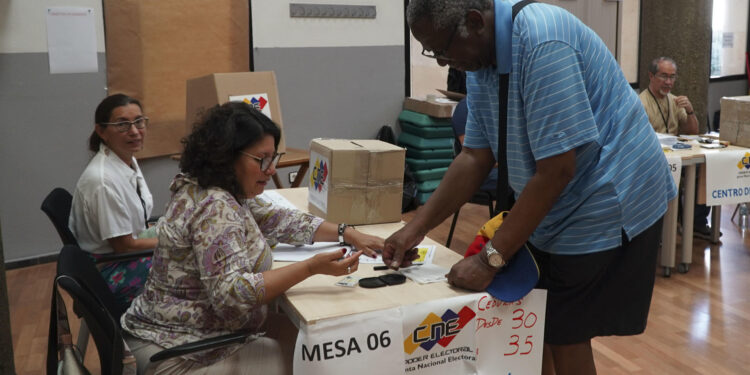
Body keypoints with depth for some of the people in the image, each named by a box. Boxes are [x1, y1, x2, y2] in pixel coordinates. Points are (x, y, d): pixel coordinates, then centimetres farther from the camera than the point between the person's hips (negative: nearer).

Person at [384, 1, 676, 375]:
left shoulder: (542, 41, -28)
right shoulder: (480, 63, 0)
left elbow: (557, 170, -29)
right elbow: (475, 156, 4)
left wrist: (491, 258, -25)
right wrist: (417, 227, -3)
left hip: (606, 206, -8)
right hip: (552, 209, 8)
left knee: (564, 339, 2)